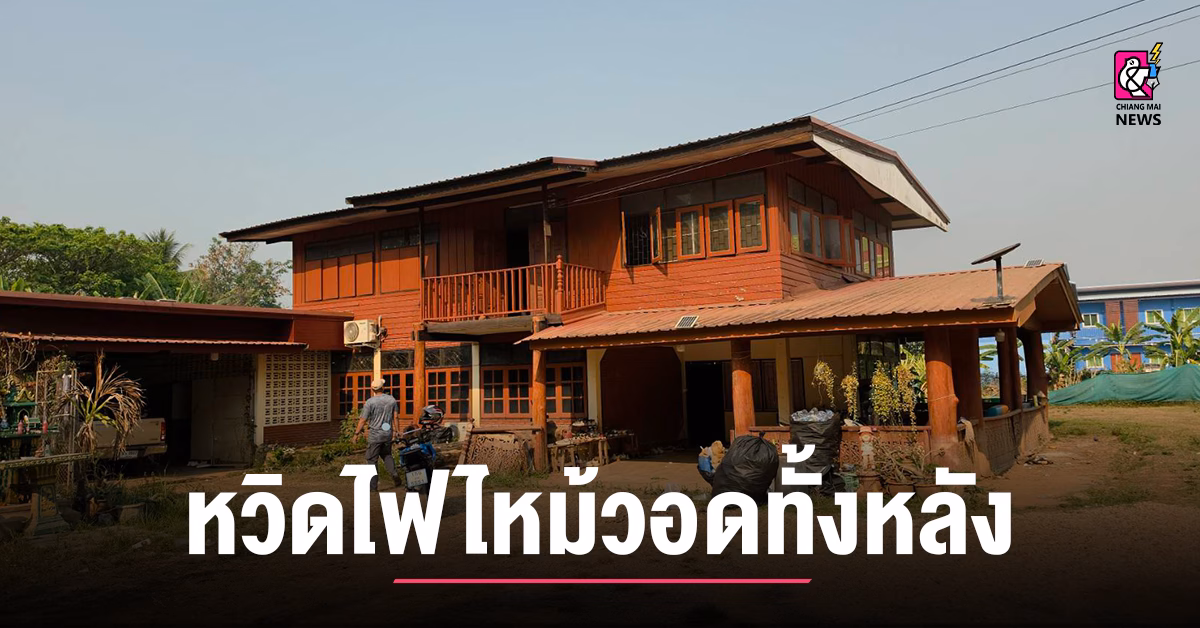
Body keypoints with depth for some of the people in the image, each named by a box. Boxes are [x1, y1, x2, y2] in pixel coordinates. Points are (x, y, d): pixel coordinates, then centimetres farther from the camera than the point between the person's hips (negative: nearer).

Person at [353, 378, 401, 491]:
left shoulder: (370, 402, -12)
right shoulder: (392, 400, 0)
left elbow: (363, 420, -10)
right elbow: (395, 417, 5)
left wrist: (356, 433, 1)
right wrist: (397, 431, 16)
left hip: (374, 435, -4)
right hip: (388, 434, 4)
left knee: (371, 460, 5)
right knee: (386, 455, 23)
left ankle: (373, 485, 5)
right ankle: (394, 473, 3)